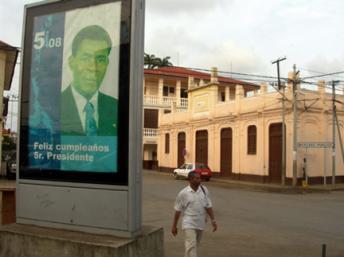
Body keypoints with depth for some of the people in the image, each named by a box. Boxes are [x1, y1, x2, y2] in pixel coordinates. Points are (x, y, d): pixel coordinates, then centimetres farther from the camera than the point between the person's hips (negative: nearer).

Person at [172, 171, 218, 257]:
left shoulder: (204, 190, -1)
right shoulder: (183, 193, -11)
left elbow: (208, 206, 3)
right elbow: (178, 210, -3)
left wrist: (213, 220, -4)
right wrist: (174, 226, 1)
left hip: (200, 224, 5)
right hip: (189, 224, -4)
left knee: (195, 245, 19)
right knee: (191, 246, -12)